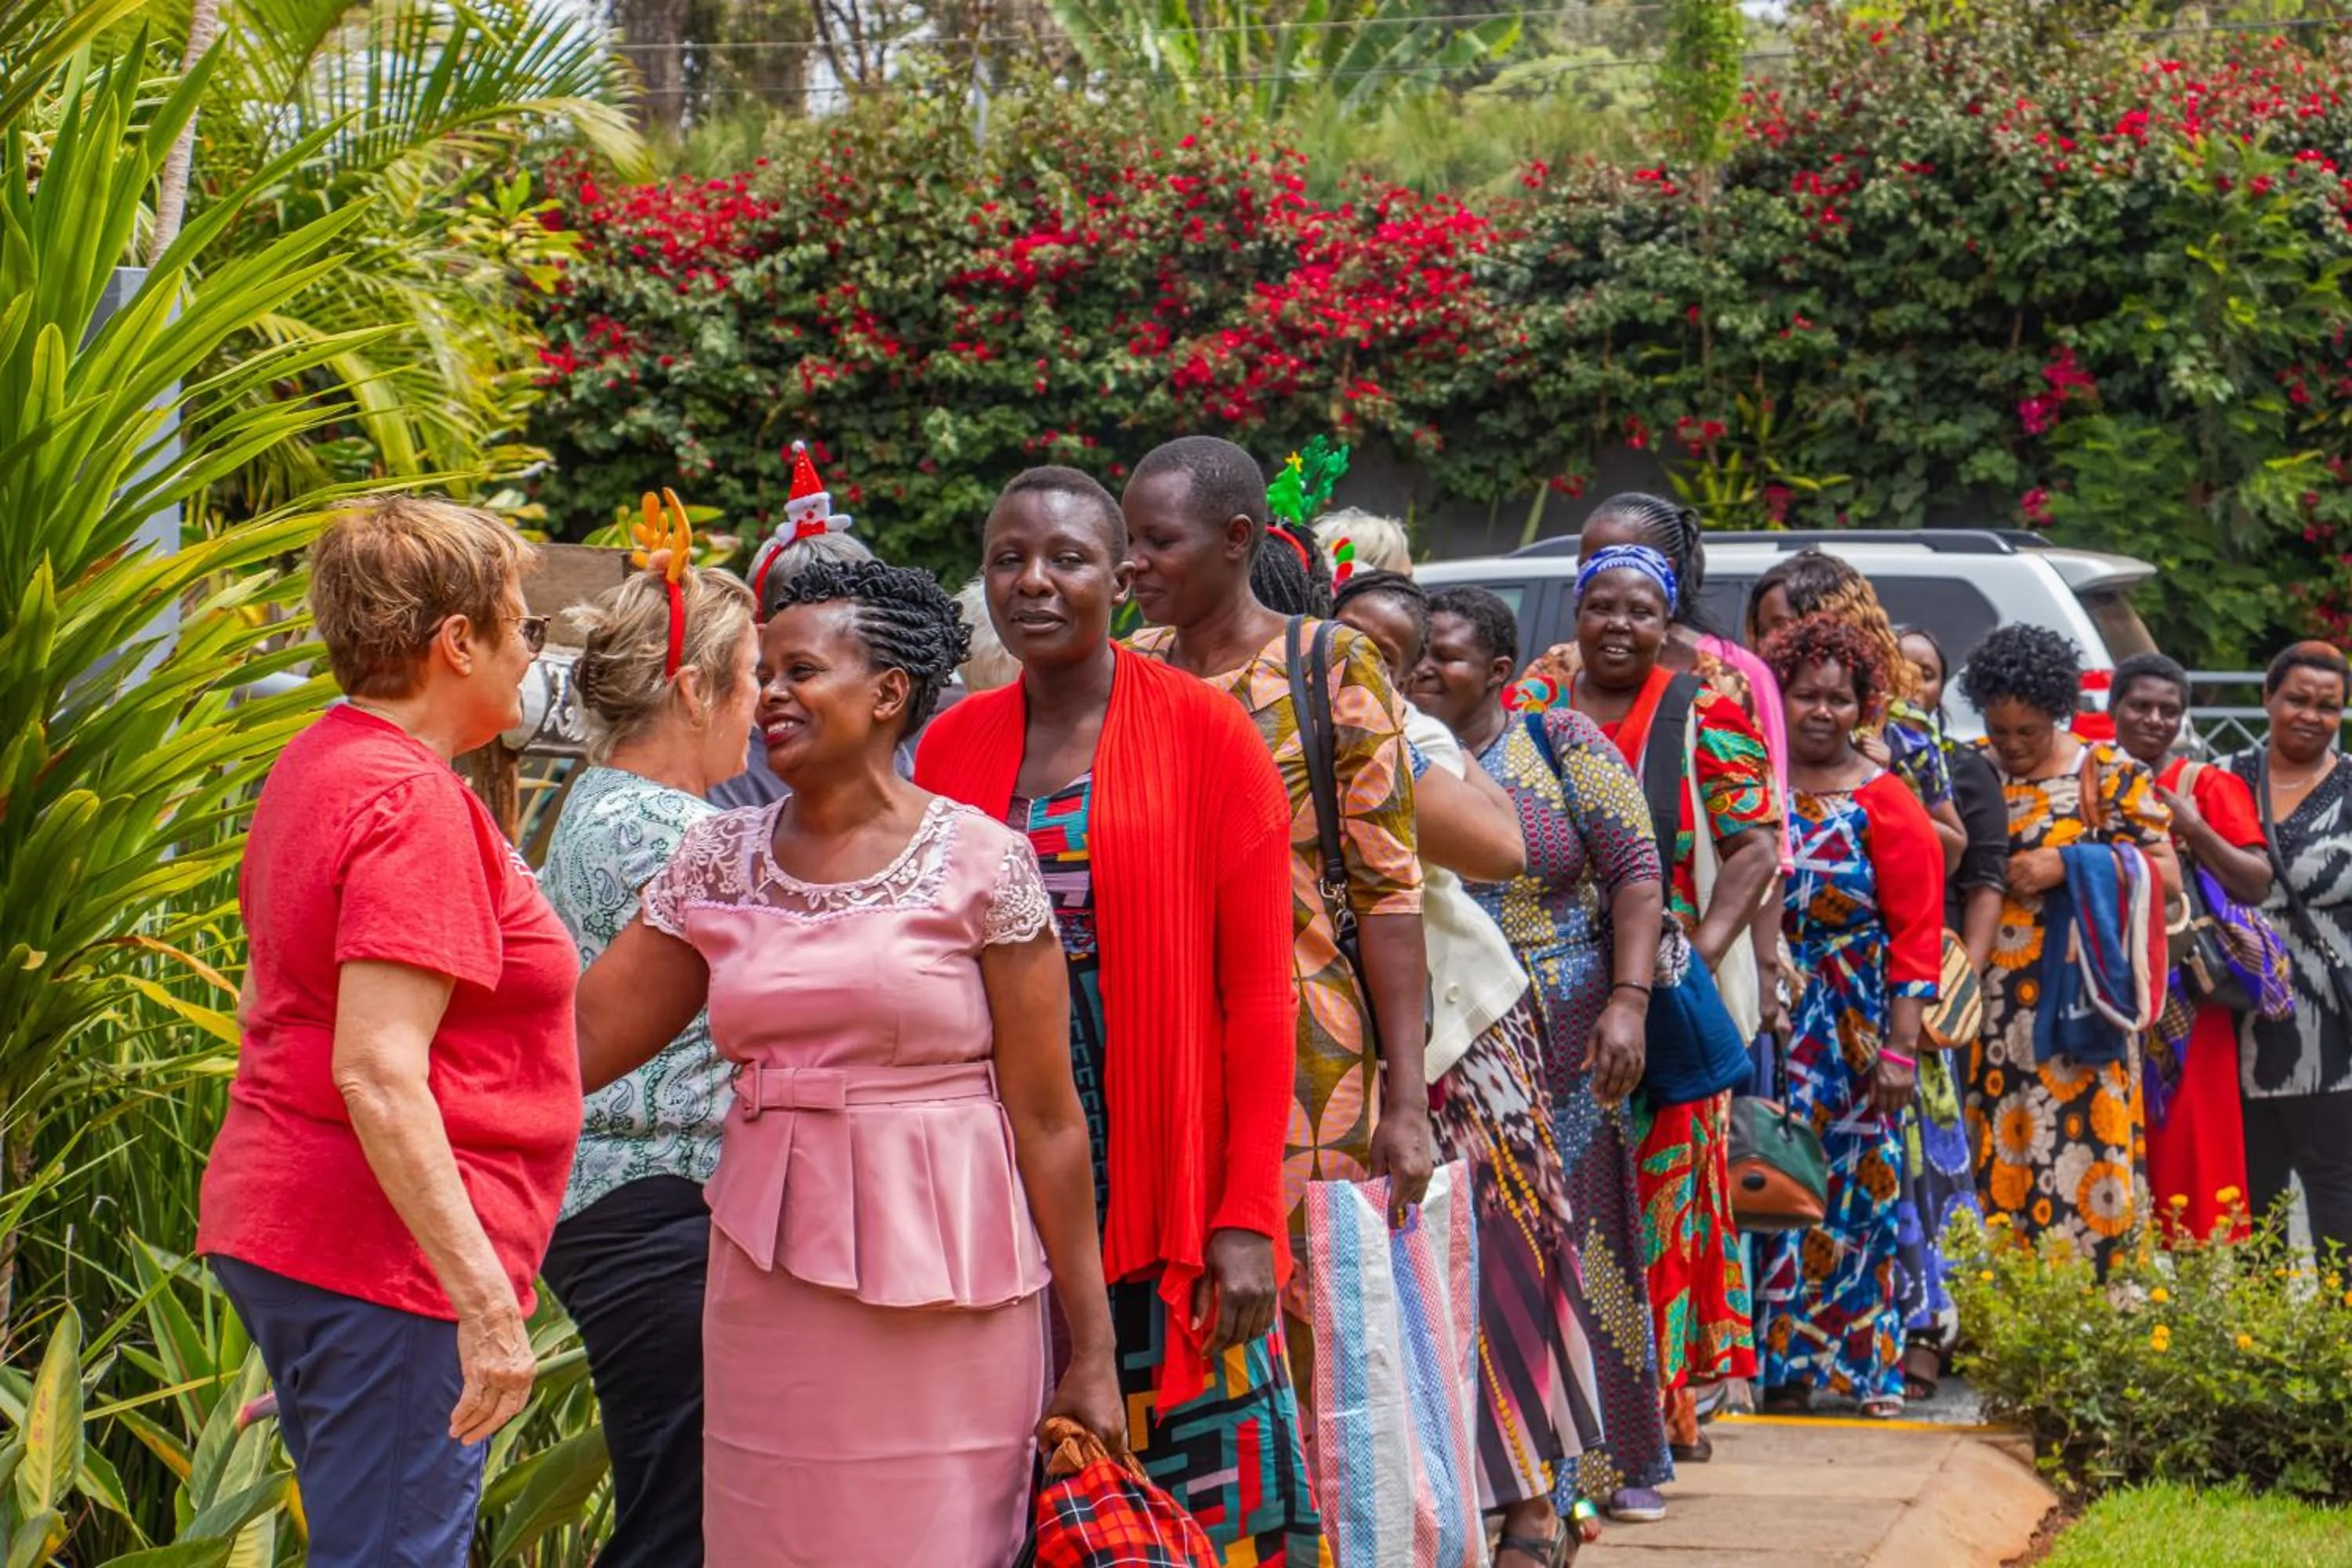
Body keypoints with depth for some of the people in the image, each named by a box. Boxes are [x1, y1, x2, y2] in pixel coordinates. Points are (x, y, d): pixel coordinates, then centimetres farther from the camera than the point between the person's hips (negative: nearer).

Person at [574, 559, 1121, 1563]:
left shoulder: (981, 862, -5)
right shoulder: (719, 861, 8)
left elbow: (1047, 1120, -5)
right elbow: (575, 1040, 4)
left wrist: (1092, 1351, -6)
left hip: (939, 1288, -4)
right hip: (770, 1282, 4)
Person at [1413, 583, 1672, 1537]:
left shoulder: (1562, 744, -1)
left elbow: (1634, 869, -5)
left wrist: (1629, 1000, -14)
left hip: (1565, 1043, -1)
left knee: (1571, 1239, 7)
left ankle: (1600, 1459, 18)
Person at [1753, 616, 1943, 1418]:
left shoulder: (1885, 803, 0)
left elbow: (1917, 931, -4)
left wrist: (1900, 1046, -11)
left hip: (1858, 1028, -2)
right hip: (1766, 1023, 2)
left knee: (1859, 1190, 1)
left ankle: (1869, 1360, 11)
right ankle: (1783, 1366, 8)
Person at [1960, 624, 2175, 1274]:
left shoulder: (2110, 775, 3)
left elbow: (2165, 873, -3)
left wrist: (2069, 864, -13)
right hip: (1985, 1008, 2)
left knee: (2080, 1164, -7)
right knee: (1986, 1167, -1)